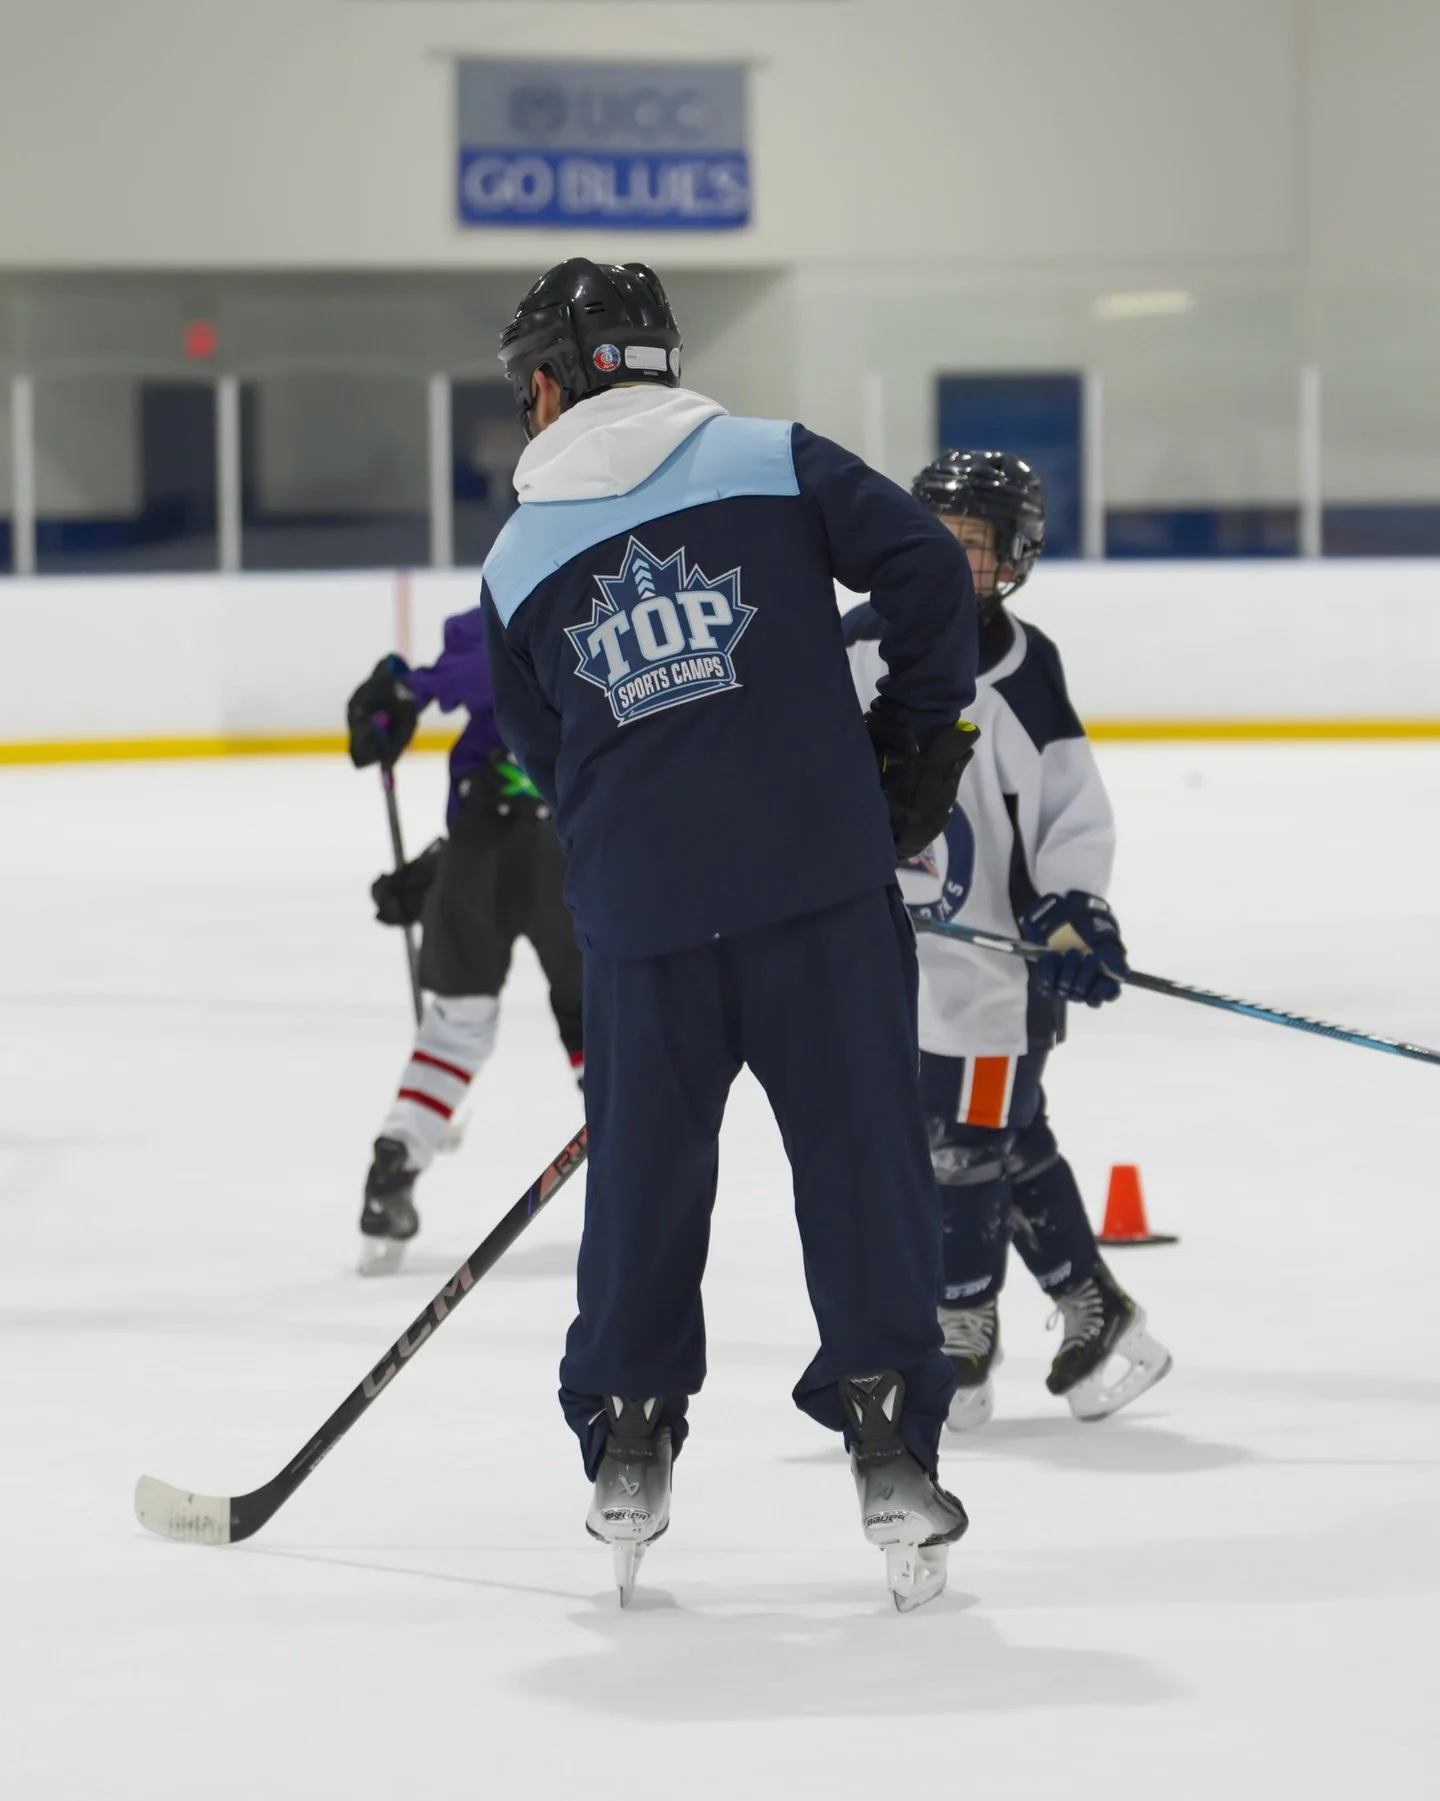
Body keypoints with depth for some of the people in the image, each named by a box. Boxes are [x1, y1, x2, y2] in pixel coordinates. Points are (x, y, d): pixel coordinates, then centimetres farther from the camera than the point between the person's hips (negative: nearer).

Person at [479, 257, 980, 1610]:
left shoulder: (518, 564, 8)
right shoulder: (775, 463, 3)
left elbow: (545, 762, 15)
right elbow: (926, 570, -5)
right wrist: (918, 738, 7)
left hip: (640, 921, 2)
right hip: (824, 888, -1)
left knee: (644, 1174, 14)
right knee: (863, 1159, 3)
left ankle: (625, 1456, 21)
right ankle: (890, 1456, 0)